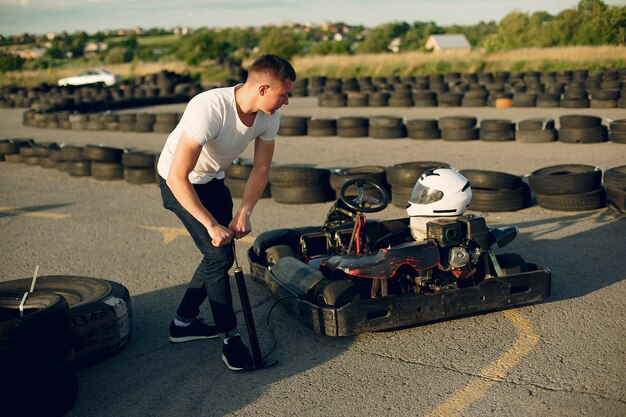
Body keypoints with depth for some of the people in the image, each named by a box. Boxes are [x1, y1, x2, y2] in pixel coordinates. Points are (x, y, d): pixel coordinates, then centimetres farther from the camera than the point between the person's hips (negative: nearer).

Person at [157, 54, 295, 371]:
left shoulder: (269, 116, -16)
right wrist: (212, 225, -34)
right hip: (179, 182, -8)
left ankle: (183, 322, 28)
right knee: (218, 254, -14)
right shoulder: (209, 110, -38)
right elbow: (177, 178, -36)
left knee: (221, 256, 12)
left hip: (212, 180, 8)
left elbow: (261, 170, -5)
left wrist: (244, 212, -19)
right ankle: (230, 339, -1)